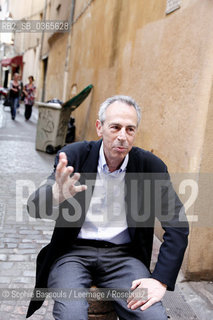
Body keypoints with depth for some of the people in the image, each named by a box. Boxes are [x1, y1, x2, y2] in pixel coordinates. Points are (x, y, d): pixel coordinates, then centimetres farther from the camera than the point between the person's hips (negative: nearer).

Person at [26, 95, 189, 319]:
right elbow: (34, 207, -12)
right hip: (73, 252, -1)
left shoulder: (151, 166, -3)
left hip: (123, 256, 1)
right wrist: (56, 194, -36)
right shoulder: (74, 156, -4)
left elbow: (178, 225, -3)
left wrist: (160, 280, -14)